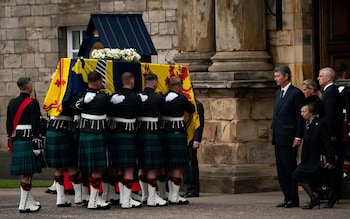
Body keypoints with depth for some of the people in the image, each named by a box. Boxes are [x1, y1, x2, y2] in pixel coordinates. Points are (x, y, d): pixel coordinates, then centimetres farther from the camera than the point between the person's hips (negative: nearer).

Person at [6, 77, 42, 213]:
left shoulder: (12, 103, 10)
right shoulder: (32, 103, -12)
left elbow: (9, 125, 14)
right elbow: (35, 126, -16)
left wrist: (11, 142, 21)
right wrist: (36, 145, -14)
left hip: (16, 141, 7)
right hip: (28, 141, -7)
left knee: (25, 173, 17)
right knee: (27, 173, -5)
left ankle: (29, 201, 26)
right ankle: (23, 205, -6)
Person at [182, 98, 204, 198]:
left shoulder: (197, 105, -7)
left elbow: (200, 123, -11)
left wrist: (196, 141, -16)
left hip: (191, 140, -7)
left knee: (192, 163, -3)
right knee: (185, 163, 7)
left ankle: (194, 190, 2)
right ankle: (188, 189, 12)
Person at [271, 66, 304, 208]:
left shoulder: (296, 93, -8)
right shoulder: (278, 93, 17)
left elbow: (300, 116, -10)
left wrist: (298, 137, -15)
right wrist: (274, 134, 15)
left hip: (289, 138, -8)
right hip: (278, 138, 8)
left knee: (290, 168, -6)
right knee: (281, 170, 8)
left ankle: (293, 199, -1)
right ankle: (287, 198, 12)